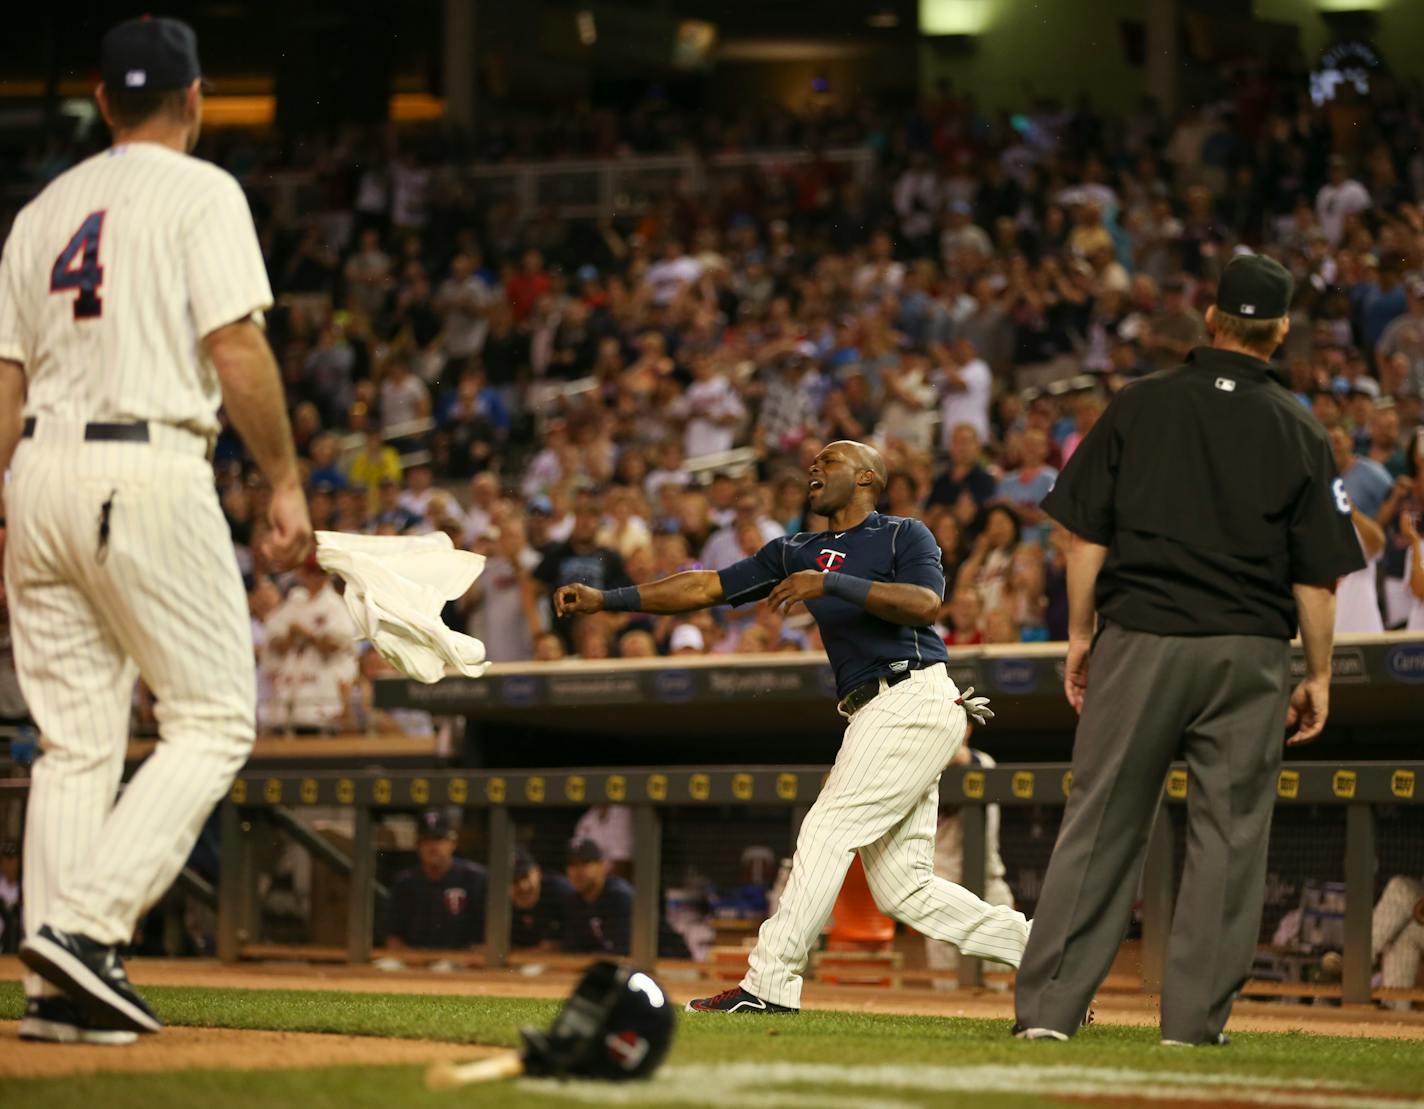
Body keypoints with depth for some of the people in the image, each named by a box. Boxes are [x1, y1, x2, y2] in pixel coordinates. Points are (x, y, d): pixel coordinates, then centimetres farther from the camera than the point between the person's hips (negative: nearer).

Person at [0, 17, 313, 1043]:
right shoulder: (200, 192, 0)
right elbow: (236, 350, -11)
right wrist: (286, 481, -6)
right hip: (149, 471, -6)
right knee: (213, 721, 0)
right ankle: (87, 926, -14)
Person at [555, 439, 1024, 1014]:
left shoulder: (905, 536, 0)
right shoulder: (797, 552, 21)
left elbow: (926, 603, -19)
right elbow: (706, 586, 16)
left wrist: (832, 583, -23)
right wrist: (605, 600, 8)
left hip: (913, 700, -8)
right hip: (876, 715, 8)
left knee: (827, 830, -13)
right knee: (904, 889, 3)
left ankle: (770, 984, -13)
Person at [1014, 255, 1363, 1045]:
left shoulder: (1140, 405, 2)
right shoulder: (1298, 432, 2)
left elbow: (1087, 536, 1)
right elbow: (1317, 575, 1)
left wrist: (1080, 636, 9)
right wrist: (1318, 676, 9)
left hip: (1139, 639, 0)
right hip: (1249, 655, 0)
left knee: (1100, 823, 3)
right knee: (1228, 833, 5)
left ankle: (1047, 1008, 0)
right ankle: (1193, 1020, 4)